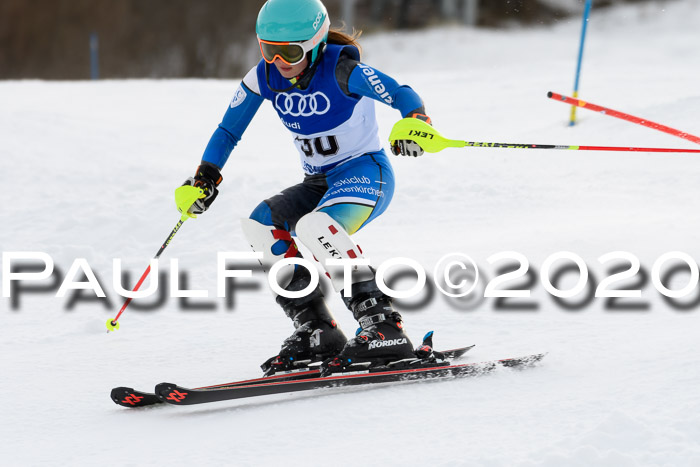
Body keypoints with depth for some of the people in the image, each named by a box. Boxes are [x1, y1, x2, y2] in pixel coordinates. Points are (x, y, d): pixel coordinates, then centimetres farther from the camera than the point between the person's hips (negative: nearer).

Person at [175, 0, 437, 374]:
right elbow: (228, 131, 7)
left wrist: (415, 123, -48)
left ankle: (385, 330, -33)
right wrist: (205, 178, -5)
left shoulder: (340, 70, -20)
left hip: (366, 172, -7)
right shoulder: (263, 77, -2)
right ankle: (317, 333, -11)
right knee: (261, 226, -15)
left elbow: (402, 95, -27)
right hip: (318, 184, 7)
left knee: (315, 227, -34)